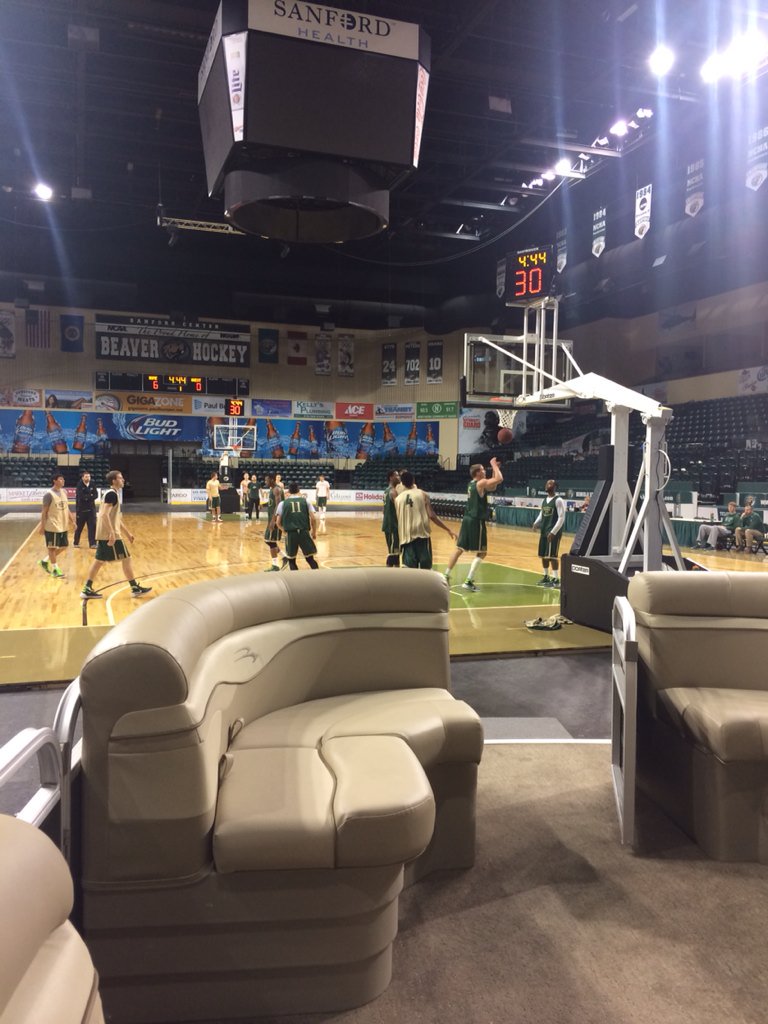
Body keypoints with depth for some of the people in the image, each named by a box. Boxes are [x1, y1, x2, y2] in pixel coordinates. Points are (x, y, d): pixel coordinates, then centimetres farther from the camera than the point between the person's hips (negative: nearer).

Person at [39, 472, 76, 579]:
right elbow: (44, 511, -12)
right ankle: (55, 569, 12)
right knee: (52, 547, 3)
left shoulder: (64, 492, 7)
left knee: (63, 546, 14)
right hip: (52, 526, -8)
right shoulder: (49, 494, -14)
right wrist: (42, 526, -13)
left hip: (63, 526, 8)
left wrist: (72, 521, 12)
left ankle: (45, 561, 29)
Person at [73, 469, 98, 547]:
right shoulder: (79, 485, -9)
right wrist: (90, 496, -11)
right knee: (79, 527, 9)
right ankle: (76, 542, 25)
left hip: (91, 509, 3)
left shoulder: (92, 484, 2)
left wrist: (86, 497, -15)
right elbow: (80, 496, -19)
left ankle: (92, 543, 3)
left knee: (92, 526, -2)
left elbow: (96, 495, -5)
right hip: (81, 510, -3)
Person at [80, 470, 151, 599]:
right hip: (110, 534, -10)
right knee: (126, 558, -2)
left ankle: (87, 589, 12)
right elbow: (104, 514, -24)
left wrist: (127, 533, 26)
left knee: (99, 561, 11)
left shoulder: (113, 493, 18)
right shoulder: (112, 494, -14)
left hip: (104, 535, 10)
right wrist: (112, 533, -27)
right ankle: (135, 588, 5)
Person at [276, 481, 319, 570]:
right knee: (310, 558, 14)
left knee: (291, 560, 16)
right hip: (304, 532, 1)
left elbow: (278, 523, 7)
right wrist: (314, 532, 18)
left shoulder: (282, 503, 9)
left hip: (291, 533, -1)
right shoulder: (306, 501, 10)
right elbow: (313, 518, 2)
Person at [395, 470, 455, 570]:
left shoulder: (398, 499, 8)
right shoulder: (422, 494, 1)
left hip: (406, 537, 2)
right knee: (425, 568, 8)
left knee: (410, 569, 5)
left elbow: (398, 520, 11)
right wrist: (448, 530, -1)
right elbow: (432, 516, -6)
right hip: (422, 534, -2)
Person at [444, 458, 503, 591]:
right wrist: (494, 465, -7)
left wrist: (494, 469, 19)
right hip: (476, 521, -9)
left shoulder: (472, 484, 14)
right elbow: (500, 479, -20)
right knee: (482, 553, -1)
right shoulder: (481, 483, -12)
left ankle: (446, 575, 15)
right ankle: (468, 581, -4)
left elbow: (492, 486, 24)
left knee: (459, 549, 14)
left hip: (467, 520, 9)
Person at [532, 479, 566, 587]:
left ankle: (556, 579, -4)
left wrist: (553, 532, -21)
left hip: (554, 532, -8)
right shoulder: (544, 500, 13)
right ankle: (546, 577, 25)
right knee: (543, 555, 12)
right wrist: (536, 523, 2)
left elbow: (561, 518, -16)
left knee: (552, 555, -10)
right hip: (544, 531, 8)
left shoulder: (558, 500, -11)